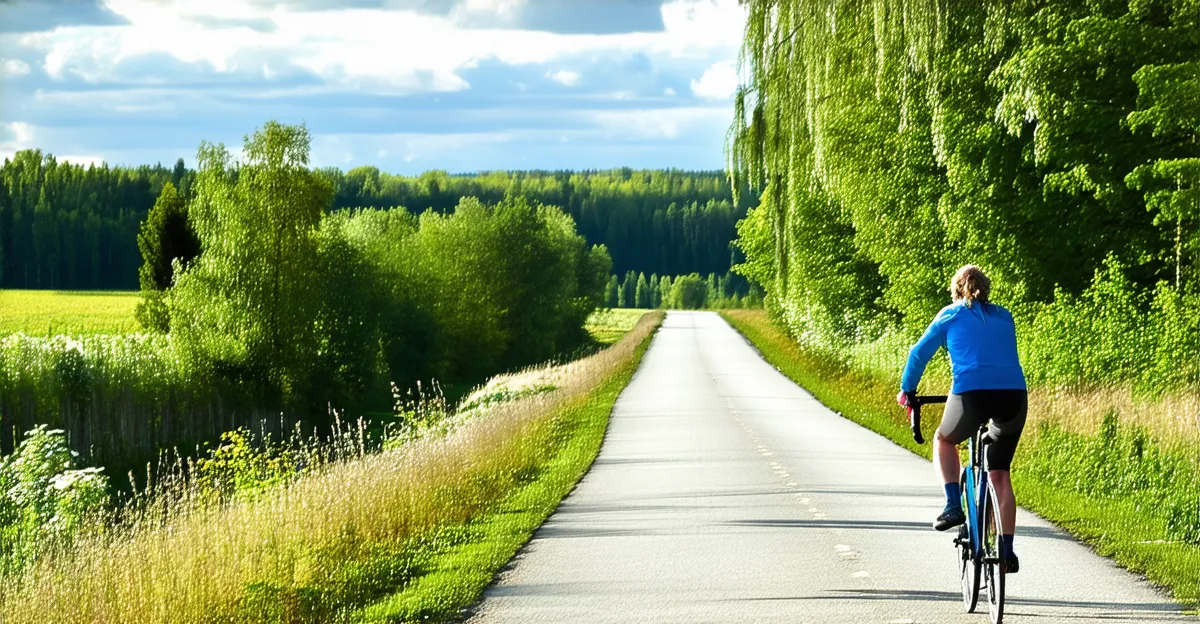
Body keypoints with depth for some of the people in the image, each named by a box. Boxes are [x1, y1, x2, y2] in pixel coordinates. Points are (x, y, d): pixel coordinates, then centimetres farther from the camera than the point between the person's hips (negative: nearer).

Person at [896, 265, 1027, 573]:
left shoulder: (951, 315, 15)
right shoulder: (1004, 318, 24)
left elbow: (919, 353, 21)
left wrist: (907, 389, 35)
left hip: (972, 394, -3)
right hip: (1015, 395, 3)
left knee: (945, 441, 29)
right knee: (1000, 475, 15)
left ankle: (953, 506, 10)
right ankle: (1007, 552, 10)